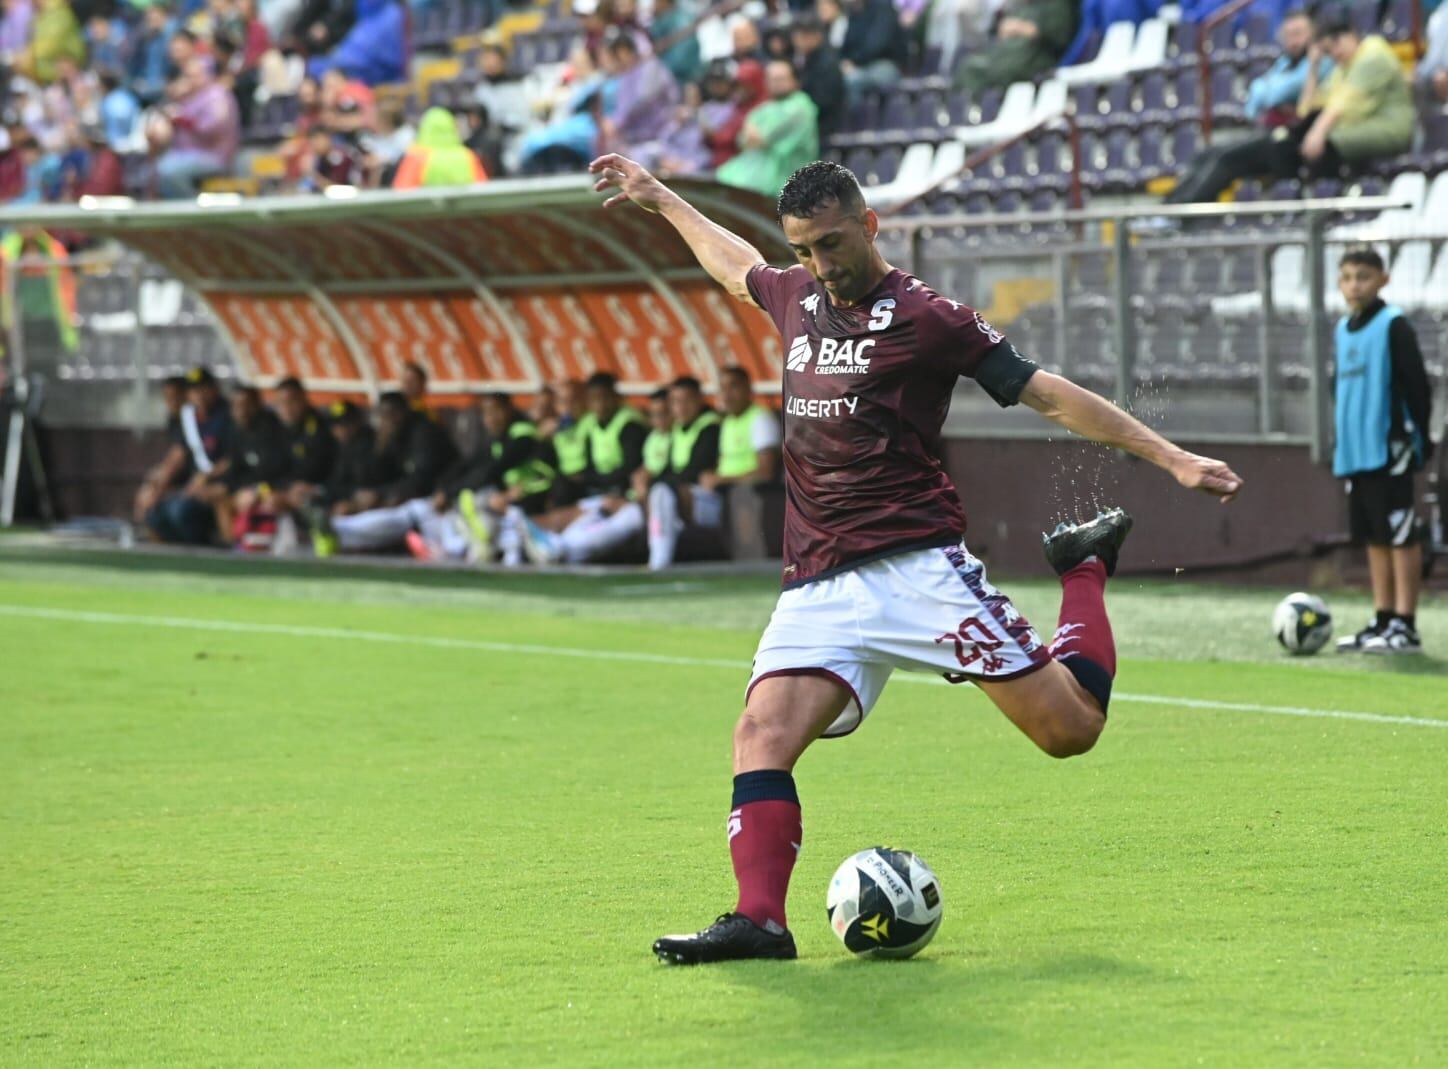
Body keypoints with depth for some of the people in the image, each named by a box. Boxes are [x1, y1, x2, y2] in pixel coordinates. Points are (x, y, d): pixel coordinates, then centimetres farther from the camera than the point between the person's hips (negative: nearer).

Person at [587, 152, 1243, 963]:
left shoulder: (926, 317, -2)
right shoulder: (796, 299, 15)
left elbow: (1047, 394, -1)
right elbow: (737, 263, 40)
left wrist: (1171, 457, -5)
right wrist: (660, 200, 49)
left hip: (918, 565, -5)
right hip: (819, 587, 5)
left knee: (1070, 728, -9)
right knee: (762, 734, -19)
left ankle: (1085, 570, 19)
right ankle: (759, 920, -26)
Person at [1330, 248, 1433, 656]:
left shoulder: (1393, 325, -8)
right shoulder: (1344, 329, 15)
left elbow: (1416, 384, -10)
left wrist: (1421, 437, -12)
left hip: (1389, 450, -8)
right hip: (1355, 451, 8)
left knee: (1401, 536, -6)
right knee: (1373, 538, 11)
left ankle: (1405, 626, -6)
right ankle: (1383, 620, 16)